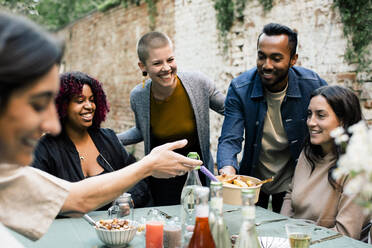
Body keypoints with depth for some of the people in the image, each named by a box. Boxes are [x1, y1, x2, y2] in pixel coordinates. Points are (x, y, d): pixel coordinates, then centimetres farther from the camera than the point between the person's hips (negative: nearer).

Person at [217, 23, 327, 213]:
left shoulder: (314, 86, -16)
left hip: (292, 182, 0)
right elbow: (229, 139, -22)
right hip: (253, 180, 0)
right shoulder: (239, 88, -17)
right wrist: (228, 168, -42)